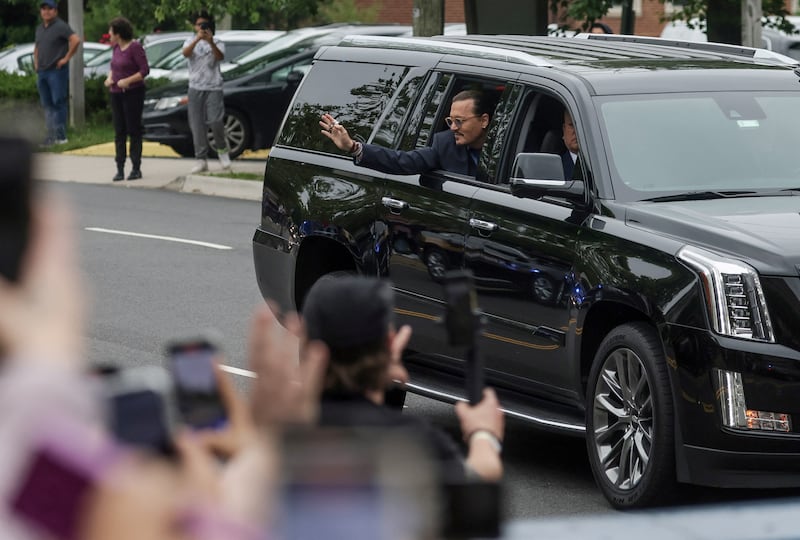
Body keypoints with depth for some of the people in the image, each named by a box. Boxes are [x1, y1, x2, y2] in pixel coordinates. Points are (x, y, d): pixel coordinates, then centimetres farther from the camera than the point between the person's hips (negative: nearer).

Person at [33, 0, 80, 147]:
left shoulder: (60, 27, -8)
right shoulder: (39, 29, 17)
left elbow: (76, 40, -21)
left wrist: (66, 58, -18)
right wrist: (36, 63, 17)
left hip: (57, 71, -8)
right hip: (42, 72, 8)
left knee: (58, 103, -8)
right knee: (47, 105, 8)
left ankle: (60, 135, -8)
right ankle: (51, 135, 12)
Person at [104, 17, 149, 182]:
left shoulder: (135, 47, -12)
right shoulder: (116, 48, 10)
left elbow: (145, 70, -14)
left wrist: (128, 80, -19)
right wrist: (109, 78, 3)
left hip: (132, 93, -7)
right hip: (117, 94, 7)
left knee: (134, 131, -1)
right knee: (119, 132, 5)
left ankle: (136, 168, 5)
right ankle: (120, 169, 6)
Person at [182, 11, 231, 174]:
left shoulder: (217, 43, 8)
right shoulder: (191, 42, 11)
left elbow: (220, 57, -14)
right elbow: (185, 53, -11)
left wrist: (211, 42, -31)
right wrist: (197, 39, -27)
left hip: (213, 87, -2)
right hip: (195, 88, 2)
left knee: (215, 121, -15)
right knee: (197, 125, -2)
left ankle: (222, 149, 10)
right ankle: (201, 159, 3)